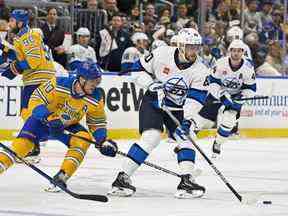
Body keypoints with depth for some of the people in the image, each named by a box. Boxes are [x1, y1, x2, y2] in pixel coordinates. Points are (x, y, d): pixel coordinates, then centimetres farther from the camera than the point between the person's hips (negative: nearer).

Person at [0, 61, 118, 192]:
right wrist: (49, 119, -38)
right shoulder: (58, 85, -29)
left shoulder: (96, 99, -16)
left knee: (84, 138, -23)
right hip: (43, 120, -3)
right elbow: (36, 100, -25)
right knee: (24, 142, -24)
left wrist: (104, 142, -17)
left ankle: (61, 178, -22)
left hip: (68, 126, 3)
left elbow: (97, 123, -2)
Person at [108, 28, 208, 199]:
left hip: (177, 107, 4)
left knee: (185, 137, -12)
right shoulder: (162, 54, -18)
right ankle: (123, 178, -19)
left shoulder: (200, 70, -14)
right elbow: (138, 69, -6)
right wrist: (151, 84, -22)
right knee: (151, 137, -21)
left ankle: (187, 180, -5)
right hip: (153, 101, -4)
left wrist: (188, 121, -30)